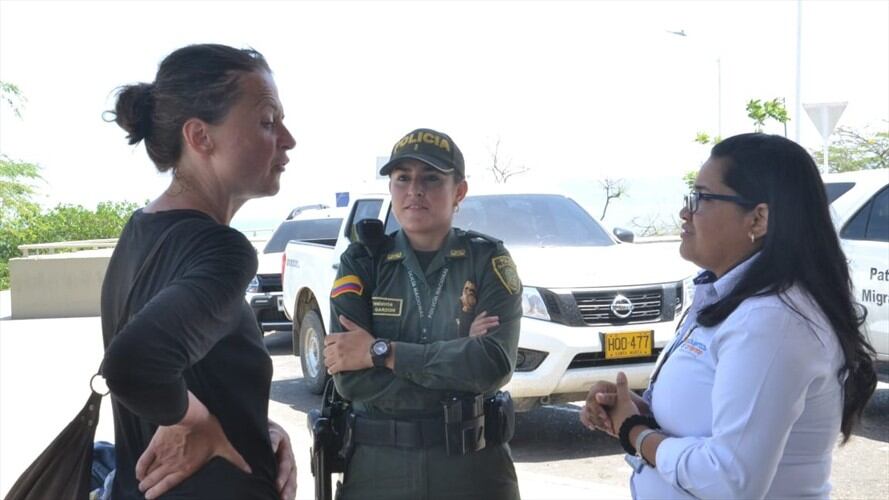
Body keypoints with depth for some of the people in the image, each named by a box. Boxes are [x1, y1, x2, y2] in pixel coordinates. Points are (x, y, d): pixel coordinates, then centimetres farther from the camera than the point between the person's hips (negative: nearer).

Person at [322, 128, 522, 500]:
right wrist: (458, 355, -16)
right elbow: (349, 377, -13)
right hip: (377, 464, 1)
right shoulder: (362, 263, -1)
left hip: (473, 465, 0)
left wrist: (381, 352, -17)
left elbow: (495, 363, -18)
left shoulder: (488, 261, -3)